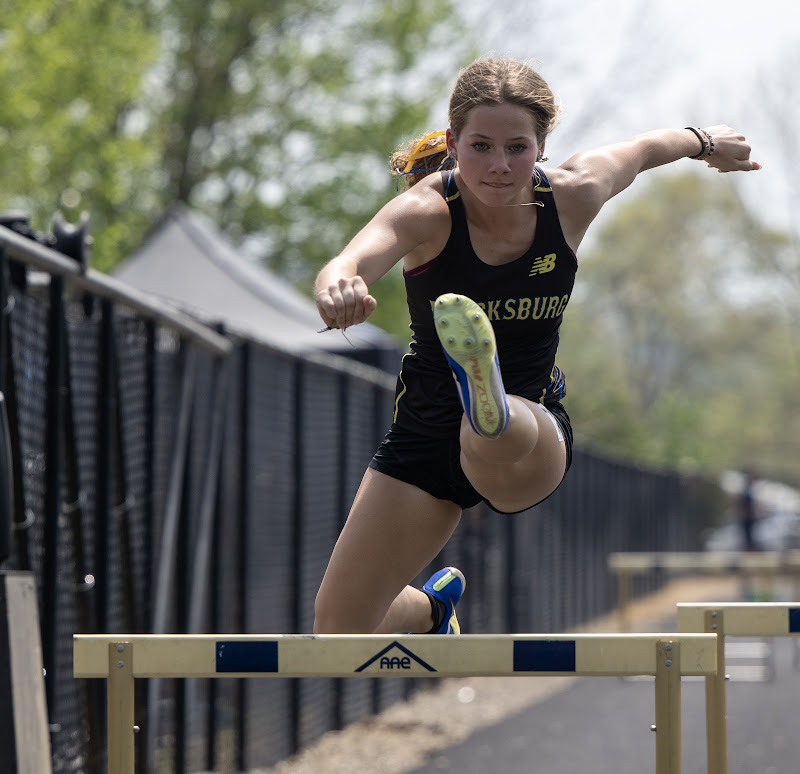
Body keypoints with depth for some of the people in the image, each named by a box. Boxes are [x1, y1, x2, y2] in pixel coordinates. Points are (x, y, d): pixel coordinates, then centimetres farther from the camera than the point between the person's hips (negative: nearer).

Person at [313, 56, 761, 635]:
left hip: (534, 433, -1)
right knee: (339, 627, 8)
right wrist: (339, 288, -67)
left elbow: (640, 151, 13)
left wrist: (705, 142, 34)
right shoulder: (428, 210, -20)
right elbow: (357, 258, -42)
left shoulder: (573, 197, -11)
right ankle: (434, 610, 40)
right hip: (425, 430, 1)